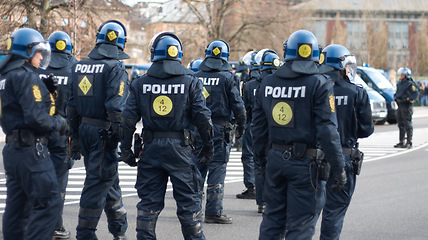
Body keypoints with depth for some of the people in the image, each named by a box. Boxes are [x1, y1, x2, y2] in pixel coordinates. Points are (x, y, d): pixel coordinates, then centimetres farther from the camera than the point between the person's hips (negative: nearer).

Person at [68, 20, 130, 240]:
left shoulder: (79, 66, 8)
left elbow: (72, 103, 12)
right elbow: (116, 108, -19)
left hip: (84, 129, 7)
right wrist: (123, 140, -14)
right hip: (103, 132, -7)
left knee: (109, 179, 19)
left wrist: (75, 134, 19)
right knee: (98, 182, -1)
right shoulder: (115, 69, -13)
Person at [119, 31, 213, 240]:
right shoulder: (190, 82, -2)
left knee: (149, 202, 10)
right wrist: (208, 145, 6)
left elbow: (128, 119, 1)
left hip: (151, 148, 2)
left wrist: (126, 149, 9)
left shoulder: (140, 84, 3)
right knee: (188, 201, 5)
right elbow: (202, 117, -4)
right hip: (180, 148, -2)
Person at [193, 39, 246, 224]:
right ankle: (213, 211, -3)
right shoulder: (228, 77, -6)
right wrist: (241, 125, 7)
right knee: (217, 169, -2)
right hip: (219, 129, -4)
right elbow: (237, 104, -5)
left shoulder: (196, 76, 5)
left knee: (197, 167, 12)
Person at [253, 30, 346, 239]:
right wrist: (338, 168, -9)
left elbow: (258, 126, 12)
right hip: (305, 163, -5)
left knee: (273, 218, 16)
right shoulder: (319, 84, -9)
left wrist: (260, 155, 22)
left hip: (275, 159, 5)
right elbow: (327, 130, -13)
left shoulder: (267, 83, 7)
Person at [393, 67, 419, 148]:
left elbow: (416, 93, -15)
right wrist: (396, 98, 7)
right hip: (400, 105, 9)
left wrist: (409, 99, -24)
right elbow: (397, 93, 26)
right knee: (400, 124, 11)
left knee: (407, 124, -7)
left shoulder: (410, 84, -8)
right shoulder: (399, 83, 17)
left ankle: (409, 142, -4)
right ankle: (401, 142, 18)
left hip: (406, 106, -9)